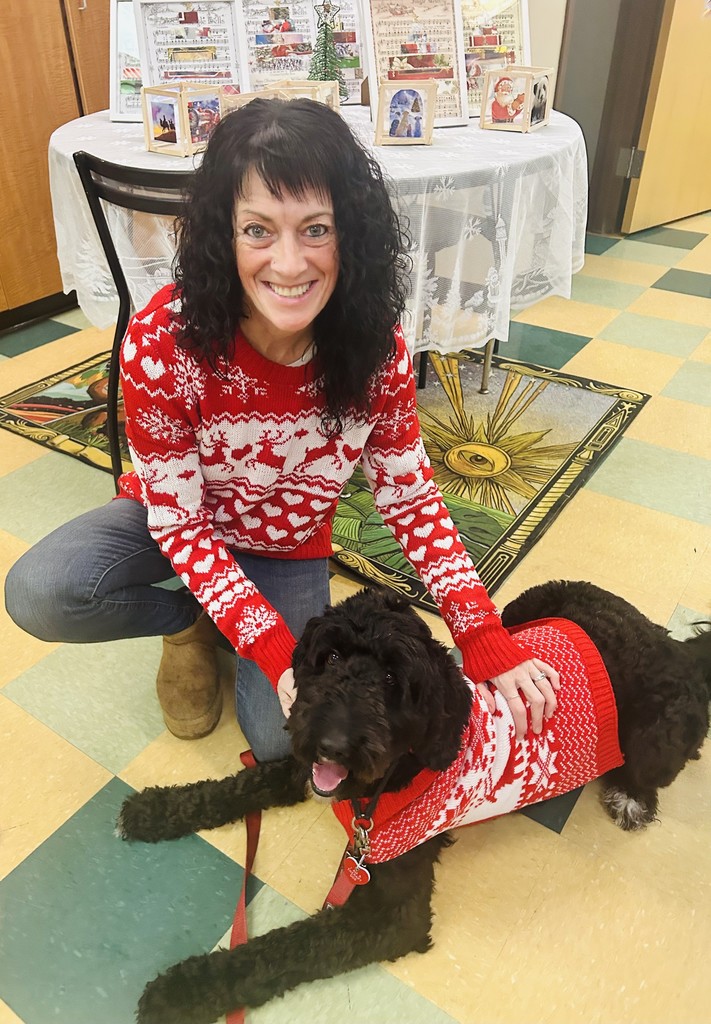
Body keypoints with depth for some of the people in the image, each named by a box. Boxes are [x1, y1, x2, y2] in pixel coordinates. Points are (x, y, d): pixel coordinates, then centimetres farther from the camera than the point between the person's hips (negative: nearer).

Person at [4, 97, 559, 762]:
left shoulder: (377, 351, -24)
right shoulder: (161, 343, -31)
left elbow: (411, 499, -13)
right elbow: (179, 519, -23)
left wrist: (484, 638, -21)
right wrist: (274, 648, -30)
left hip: (290, 547, 1)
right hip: (176, 519, 0)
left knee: (282, 737, -9)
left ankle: (214, 622, 21)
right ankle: (191, 621, 5)